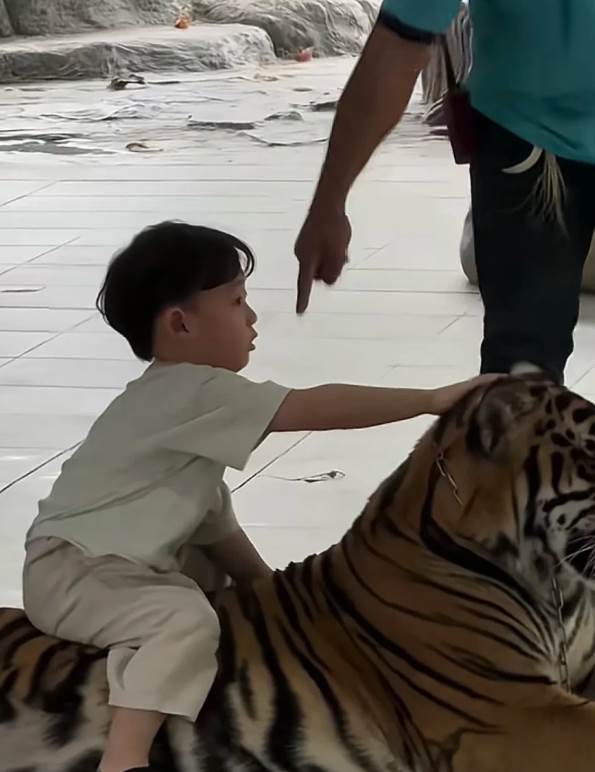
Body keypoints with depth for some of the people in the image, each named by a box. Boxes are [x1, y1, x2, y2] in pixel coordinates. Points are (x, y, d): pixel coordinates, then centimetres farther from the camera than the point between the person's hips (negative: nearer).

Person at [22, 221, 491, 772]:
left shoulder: (188, 399, 11)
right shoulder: (198, 391, -21)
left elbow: (212, 517, 15)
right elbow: (316, 409, -27)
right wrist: (432, 399, -23)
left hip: (126, 560, 11)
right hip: (74, 571, -11)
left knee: (220, 585, 25)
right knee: (186, 620, -32)